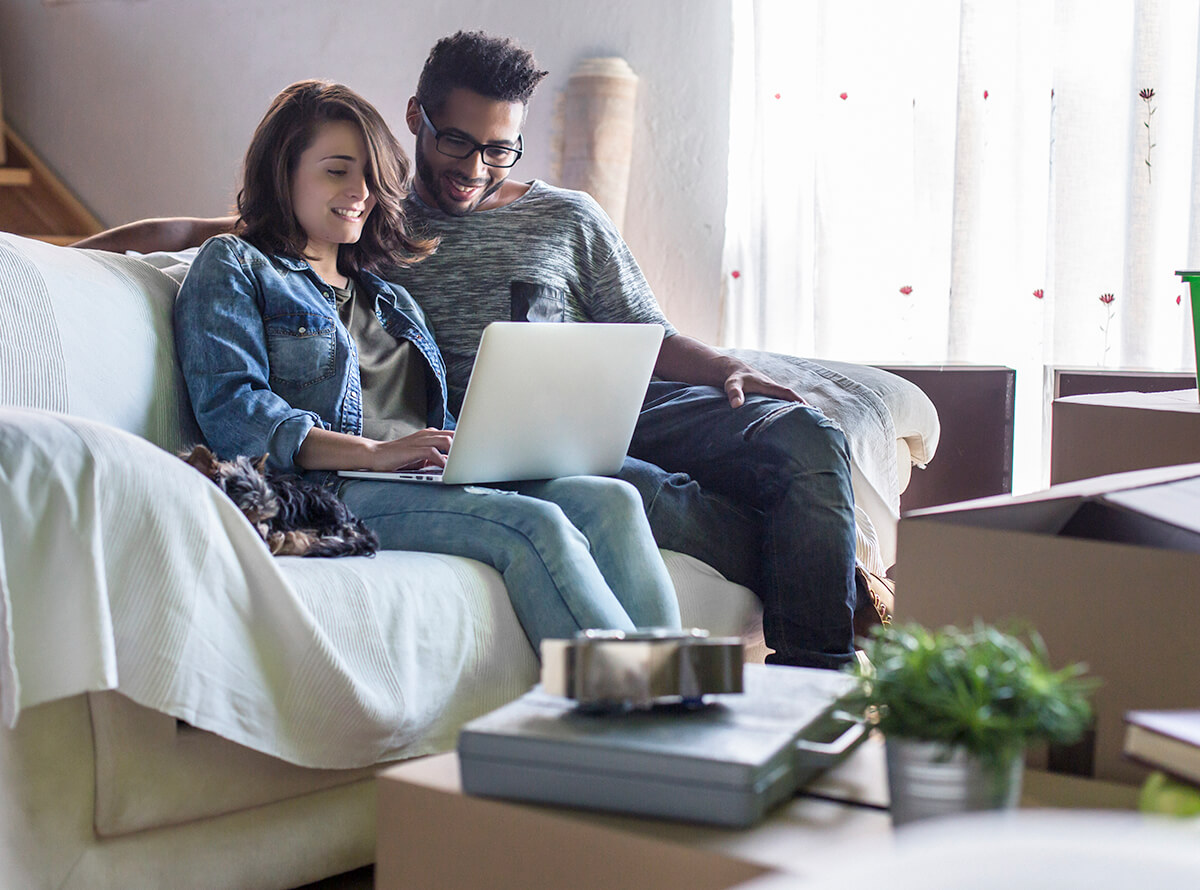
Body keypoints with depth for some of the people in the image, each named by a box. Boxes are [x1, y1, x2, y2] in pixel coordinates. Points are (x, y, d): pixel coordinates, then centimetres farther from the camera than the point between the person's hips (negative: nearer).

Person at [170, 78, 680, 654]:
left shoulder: (389, 299, 33)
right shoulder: (233, 268, 11)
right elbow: (229, 410, -6)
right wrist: (375, 453, -18)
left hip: (438, 485, 7)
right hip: (330, 494, -7)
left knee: (611, 500, -21)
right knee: (535, 525, -31)